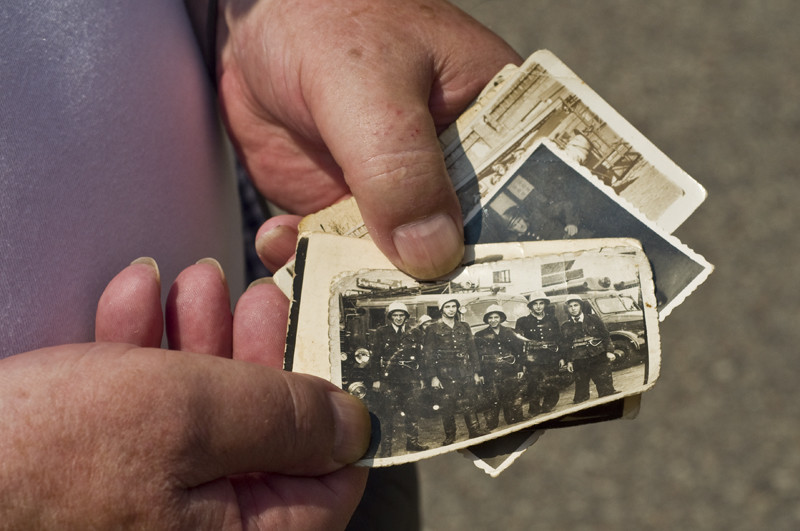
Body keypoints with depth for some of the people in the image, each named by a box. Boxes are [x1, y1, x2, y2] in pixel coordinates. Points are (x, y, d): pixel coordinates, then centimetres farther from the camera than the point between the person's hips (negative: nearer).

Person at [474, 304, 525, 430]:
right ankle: (491, 428, 3)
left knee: (513, 402, 5)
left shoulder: (508, 333, 11)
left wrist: (520, 369, 9)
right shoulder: (480, 336, 4)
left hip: (510, 373, 2)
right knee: (492, 402, -5)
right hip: (491, 375, -2)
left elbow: (518, 351, 14)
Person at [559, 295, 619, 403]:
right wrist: (569, 361, 6)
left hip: (599, 358, -1)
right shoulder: (565, 326, 11)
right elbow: (566, 346, 13)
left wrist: (609, 351, -1)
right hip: (579, 361, 1)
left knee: (605, 387, -5)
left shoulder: (593, 319, 9)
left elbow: (605, 335, 8)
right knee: (581, 390, 2)